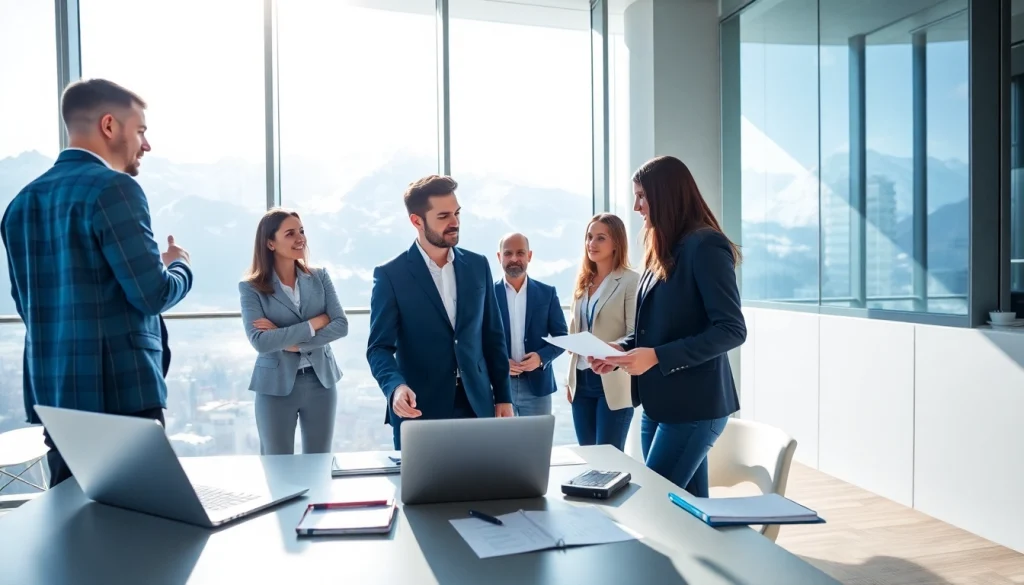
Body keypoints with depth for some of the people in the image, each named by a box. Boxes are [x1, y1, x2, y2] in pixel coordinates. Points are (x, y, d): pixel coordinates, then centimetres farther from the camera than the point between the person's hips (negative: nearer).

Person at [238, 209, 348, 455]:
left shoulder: (320, 277, 2)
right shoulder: (251, 287, -7)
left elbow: (341, 325, -7)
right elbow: (260, 342, -18)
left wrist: (290, 341, -16)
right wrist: (315, 323, -16)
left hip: (321, 381, 3)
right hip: (276, 386, -2)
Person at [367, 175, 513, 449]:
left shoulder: (477, 266, 6)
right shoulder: (390, 275, -6)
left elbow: (493, 337, 10)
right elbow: (380, 347, -9)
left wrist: (503, 396, 7)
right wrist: (396, 386, -29)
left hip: (477, 404, 3)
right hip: (419, 411, -3)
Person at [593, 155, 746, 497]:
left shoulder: (705, 246, -12)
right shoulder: (664, 252, 14)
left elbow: (731, 330, -18)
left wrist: (656, 357, -22)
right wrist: (623, 350, 2)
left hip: (693, 405, -8)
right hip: (659, 403, 8)